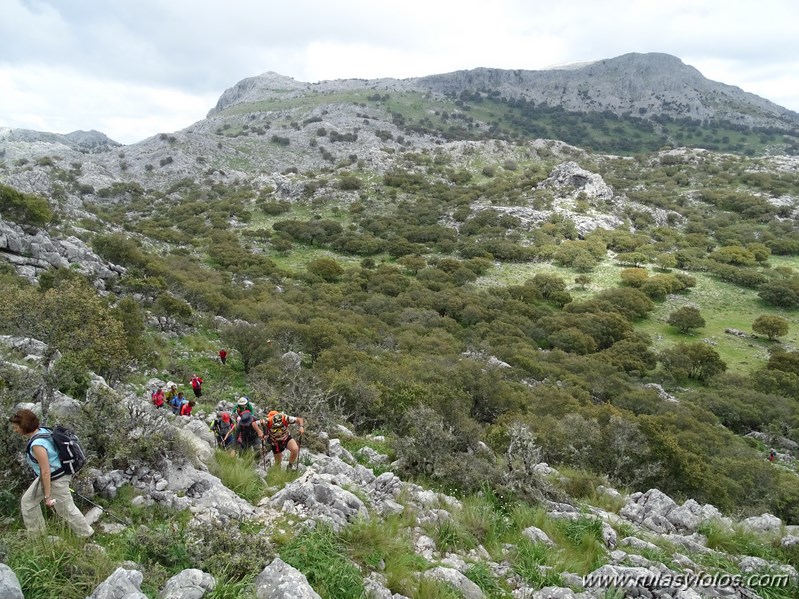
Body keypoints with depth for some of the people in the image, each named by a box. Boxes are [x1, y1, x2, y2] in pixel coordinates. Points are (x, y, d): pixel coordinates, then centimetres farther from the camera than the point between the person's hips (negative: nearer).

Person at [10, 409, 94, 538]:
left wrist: (47, 496, -20)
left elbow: (46, 472, -28)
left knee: (66, 509, 8)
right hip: (49, 475, 10)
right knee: (28, 501, 19)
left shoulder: (37, 444, -32)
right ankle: (35, 533, 36)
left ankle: (87, 534, 27)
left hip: (56, 479, -10)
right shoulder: (41, 430, -4)